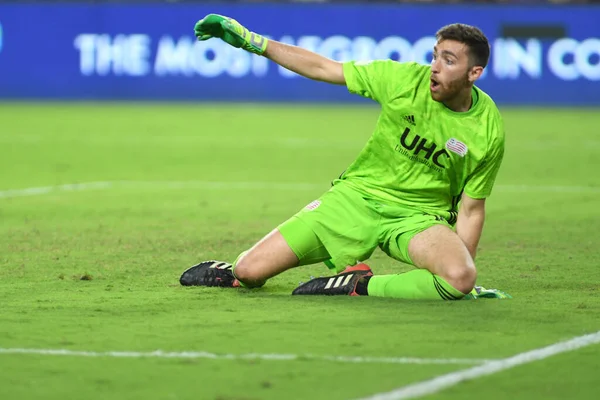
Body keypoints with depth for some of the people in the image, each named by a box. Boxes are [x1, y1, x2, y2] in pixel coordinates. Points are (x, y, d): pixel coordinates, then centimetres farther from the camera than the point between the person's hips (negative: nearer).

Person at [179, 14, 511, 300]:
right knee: (249, 271, -11)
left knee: (460, 278, -36)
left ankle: (359, 287, -17)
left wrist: (467, 282, -6)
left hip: (418, 217, -1)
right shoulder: (404, 78, -11)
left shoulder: (489, 132, -11)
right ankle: (236, 274, 27)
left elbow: (471, 209, -1)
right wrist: (251, 41, -4)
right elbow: (322, 68, -2)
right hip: (356, 196, 1)